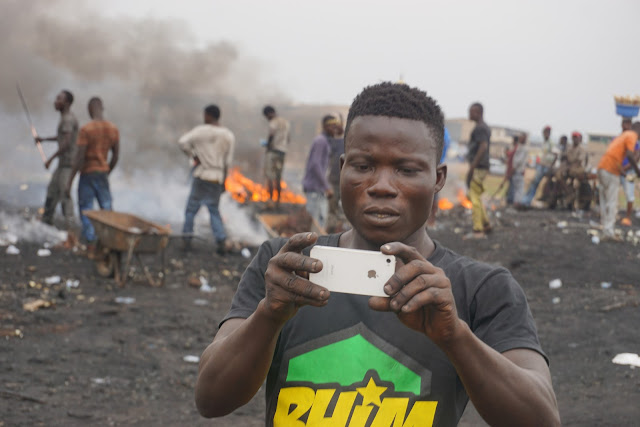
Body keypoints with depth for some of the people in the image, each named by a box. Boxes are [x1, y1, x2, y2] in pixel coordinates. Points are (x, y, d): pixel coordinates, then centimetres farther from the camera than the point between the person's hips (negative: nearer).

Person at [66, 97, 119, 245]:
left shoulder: (86, 129, -15)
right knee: (106, 208, 11)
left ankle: (91, 243, 0)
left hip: (87, 173, -5)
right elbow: (116, 155, 7)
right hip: (103, 173, 5)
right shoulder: (113, 129, 1)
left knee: (86, 209, 3)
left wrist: (70, 180, -11)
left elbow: (79, 157, -17)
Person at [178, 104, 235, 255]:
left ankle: (187, 240, 7)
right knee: (214, 210, 12)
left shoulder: (201, 130, -7)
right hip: (217, 178, 4)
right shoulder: (229, 136, 4)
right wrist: (223, 181, 14)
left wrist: (193, 156, -6)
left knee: (191, 208, 9)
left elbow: (183, 141, -19)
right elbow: (228, 162, 6)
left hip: (202, 176, -3)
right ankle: (222, 241, -1)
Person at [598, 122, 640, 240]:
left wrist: (622, 171, 22)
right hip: (611, 171, -9)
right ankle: (609, 232, -11)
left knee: (604, 202, 9)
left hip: (601, 168, 9)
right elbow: (630, 155, -17)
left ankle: (606, 232, 12)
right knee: (612, 202, -7)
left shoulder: (623, 135, 25)